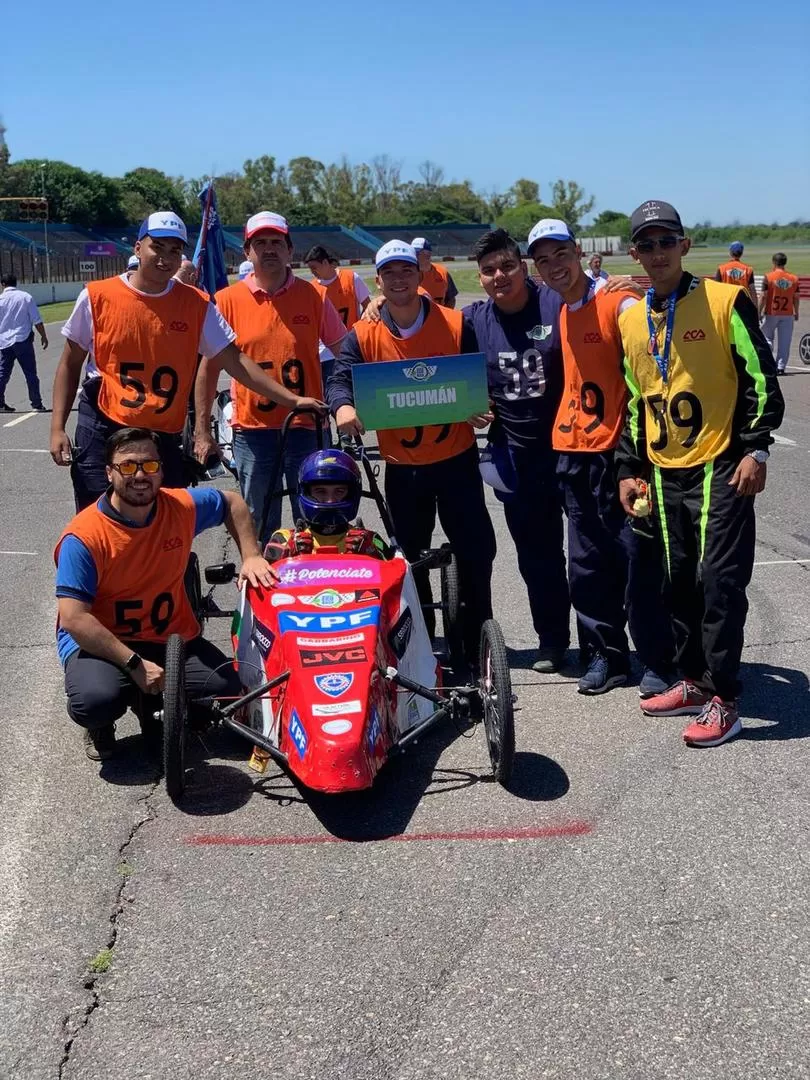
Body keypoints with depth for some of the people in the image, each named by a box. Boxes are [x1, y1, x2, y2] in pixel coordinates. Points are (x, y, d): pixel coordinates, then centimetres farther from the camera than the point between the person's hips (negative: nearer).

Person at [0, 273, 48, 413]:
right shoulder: (26, 297, -3)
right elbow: (37, 321, -5)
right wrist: (43, 336, 5)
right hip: (23, 340, -2)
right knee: (31, 374, 2)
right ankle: (37, 404, 1)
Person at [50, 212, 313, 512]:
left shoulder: (196, 304, -2)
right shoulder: (97, 296, -5)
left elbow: (234, 361, -2)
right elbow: (70, 364, 3)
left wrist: (292, 399, -9)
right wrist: (58, 428, -4)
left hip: (164, 438, 2)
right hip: (101, 432, -2)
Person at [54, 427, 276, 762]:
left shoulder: (182, 507, -7)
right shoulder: (84, 536, -21)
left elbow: (231, 502, 15)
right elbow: (73, 618, -24)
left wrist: (251, 557, 3)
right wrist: (135, 664, -27)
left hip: (172, 636, 5)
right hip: (97, 642, -4)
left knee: (227, 687, -17)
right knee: (95, 700, -35)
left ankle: (150, 703, 14)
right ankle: (100, 726, 6)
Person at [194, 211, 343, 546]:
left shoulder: (313, 296, 1)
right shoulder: (227, 300, 0)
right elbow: (209, 368, 4)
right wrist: (202, 432, 2)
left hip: (305, 426, 0)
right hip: (252, 431, 0)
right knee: (259, 527, 10)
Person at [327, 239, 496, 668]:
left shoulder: (455, 325, -3)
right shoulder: (363, 335, -2)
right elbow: (340, 377, -12)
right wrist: (342, 405, -34)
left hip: (455, 458, -1)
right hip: (401, 466, 1)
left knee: (475, 550, 2)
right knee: (410, 558, 10)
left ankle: (477, 643, 19)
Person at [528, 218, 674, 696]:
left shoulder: (619, 302, -10)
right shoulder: (561, 314, 11)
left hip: (619, 450, -7)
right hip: (574, 452, 7)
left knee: (639, 560, -2)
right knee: (588, 565, 12)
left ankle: (658, 662, 10)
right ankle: (607, 655, 24)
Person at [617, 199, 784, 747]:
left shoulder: (725, 300, -6)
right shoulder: (631, 320, 11)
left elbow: (760, 377, -5)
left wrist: (756, 448, -12)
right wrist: (630, 468, 14)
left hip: (720, 467, -5)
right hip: (664, 472, 6)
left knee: (720, 582, -6)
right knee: (680, 584, 11)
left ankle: (723, 700, 2)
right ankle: (694, 681, 24)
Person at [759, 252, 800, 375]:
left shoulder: (769, 277, -8)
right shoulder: (794, 278, 2)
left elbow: (763, 297, -9)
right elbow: (796, 298, 6)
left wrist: (759, 313, -2)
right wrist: (796, 313, 17)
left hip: (771, 313, -2)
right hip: (788, 314, 2)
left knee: (767, 338, 12)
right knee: (784, 342, 5)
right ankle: (781, 367, 5)